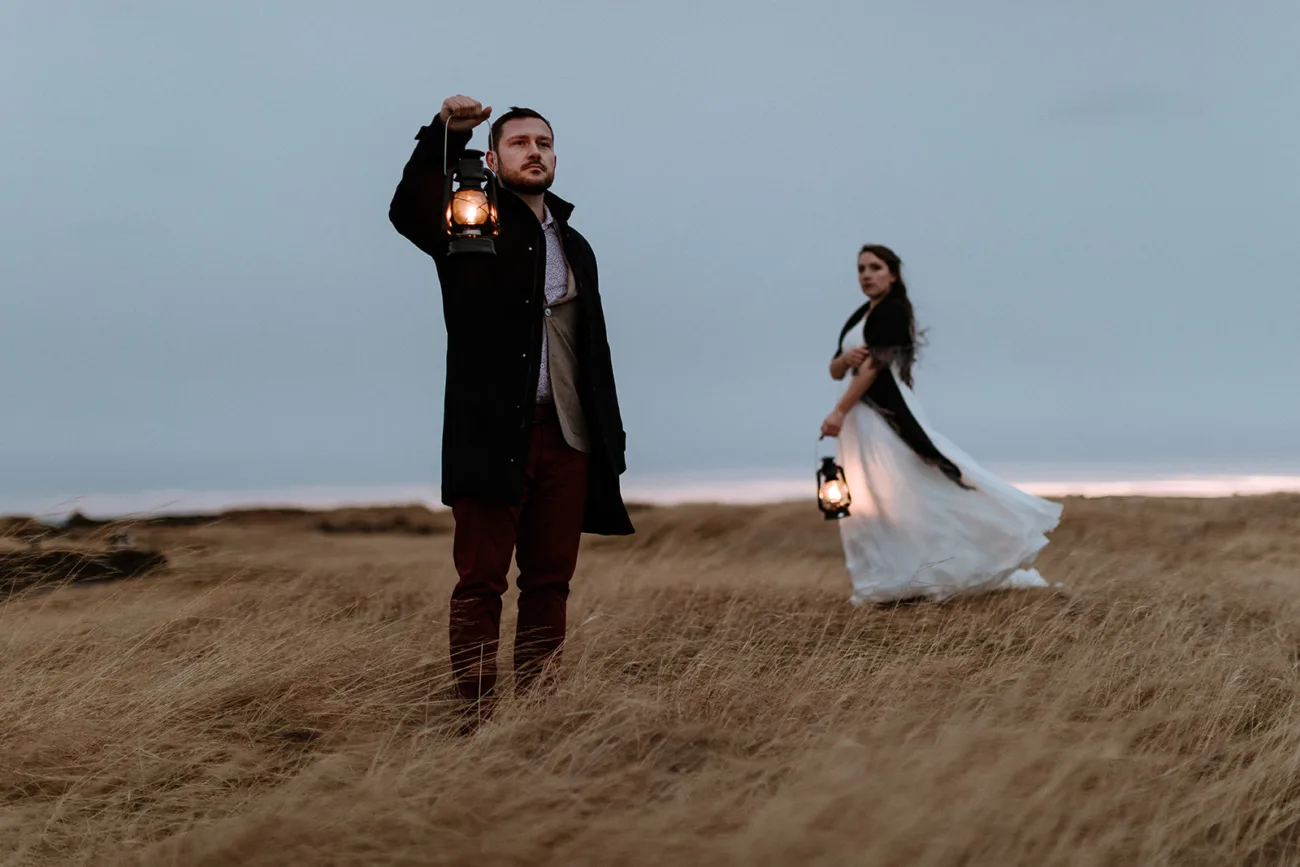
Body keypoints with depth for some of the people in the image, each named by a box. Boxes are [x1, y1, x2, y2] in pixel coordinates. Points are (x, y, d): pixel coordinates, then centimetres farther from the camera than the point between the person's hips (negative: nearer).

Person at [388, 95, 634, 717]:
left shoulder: (575, 245, 21)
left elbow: (594, 346, 19)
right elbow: (408, 210, -16)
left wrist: (609, 435, 12)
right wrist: (443, 134, -30)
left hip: (567, 437, 5)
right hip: (492, 435, -5)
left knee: (550, 582, 5)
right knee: (481, 583, -4)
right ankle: (476, 714, -1)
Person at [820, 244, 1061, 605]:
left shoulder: (893, 309, -8)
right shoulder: (859, 316, 18)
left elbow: (875, 364, -17)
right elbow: (835, 371, 16)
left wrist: (839, 411, -20)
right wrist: (845, 358, -8)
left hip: (887, 415, -9)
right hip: (859, 419, 9)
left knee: (916, 493, -11)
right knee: (867, 504, 6)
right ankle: (892, 581, 9)